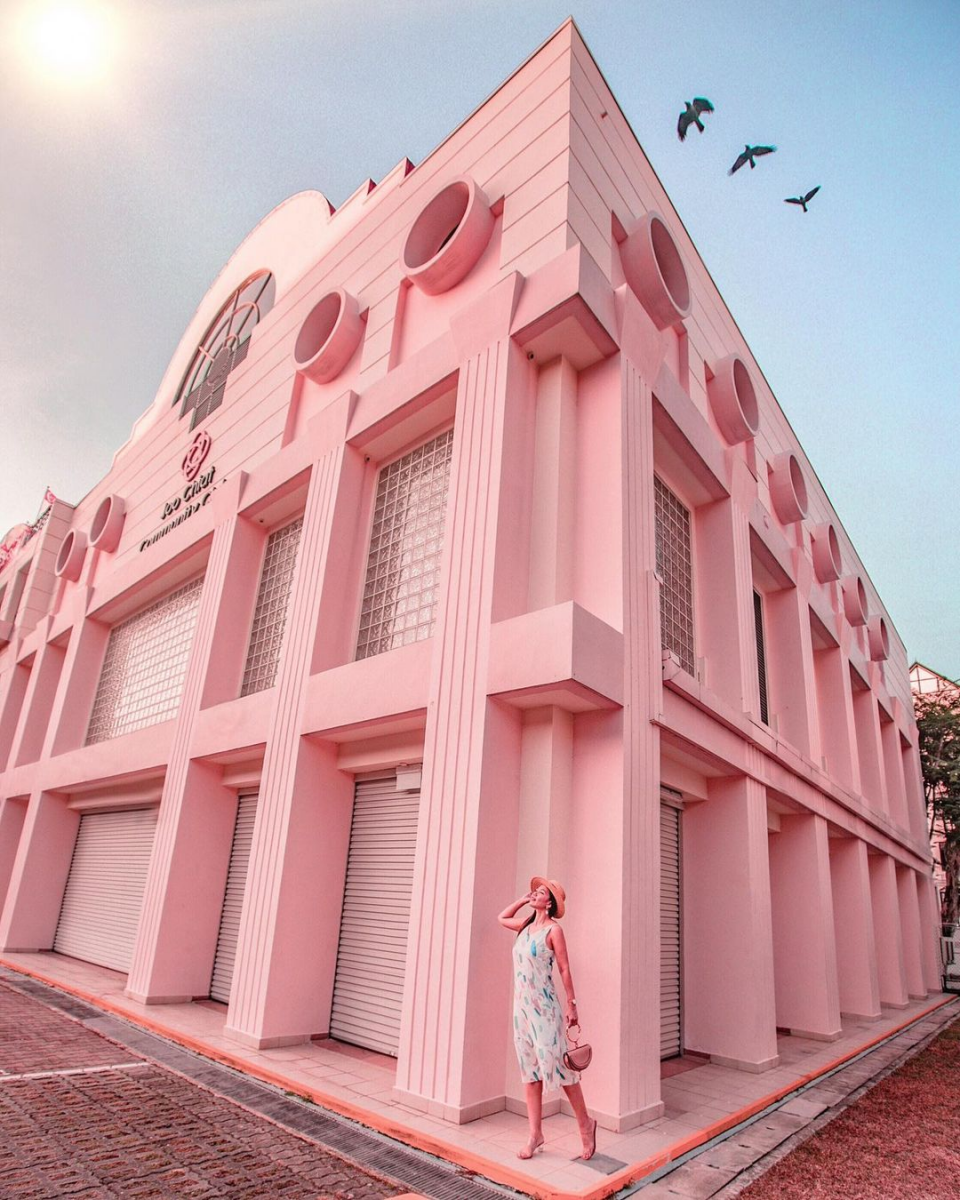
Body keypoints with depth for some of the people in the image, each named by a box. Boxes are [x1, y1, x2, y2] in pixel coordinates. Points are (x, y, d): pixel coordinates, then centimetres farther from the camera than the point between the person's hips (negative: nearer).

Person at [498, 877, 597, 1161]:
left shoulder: (553, 930, -10)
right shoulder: (525, 926, 9)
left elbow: (565, 969, -9)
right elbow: (501, 918, 26)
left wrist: (572, 1005, -9)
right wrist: (523, 899, 15)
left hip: (544, 1007, -7)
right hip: (522, 1006, 7)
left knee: (557, 1066, -3)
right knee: (530, 1071, 10)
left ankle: (585, 1123, 16)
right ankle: (535, 1135, 17)